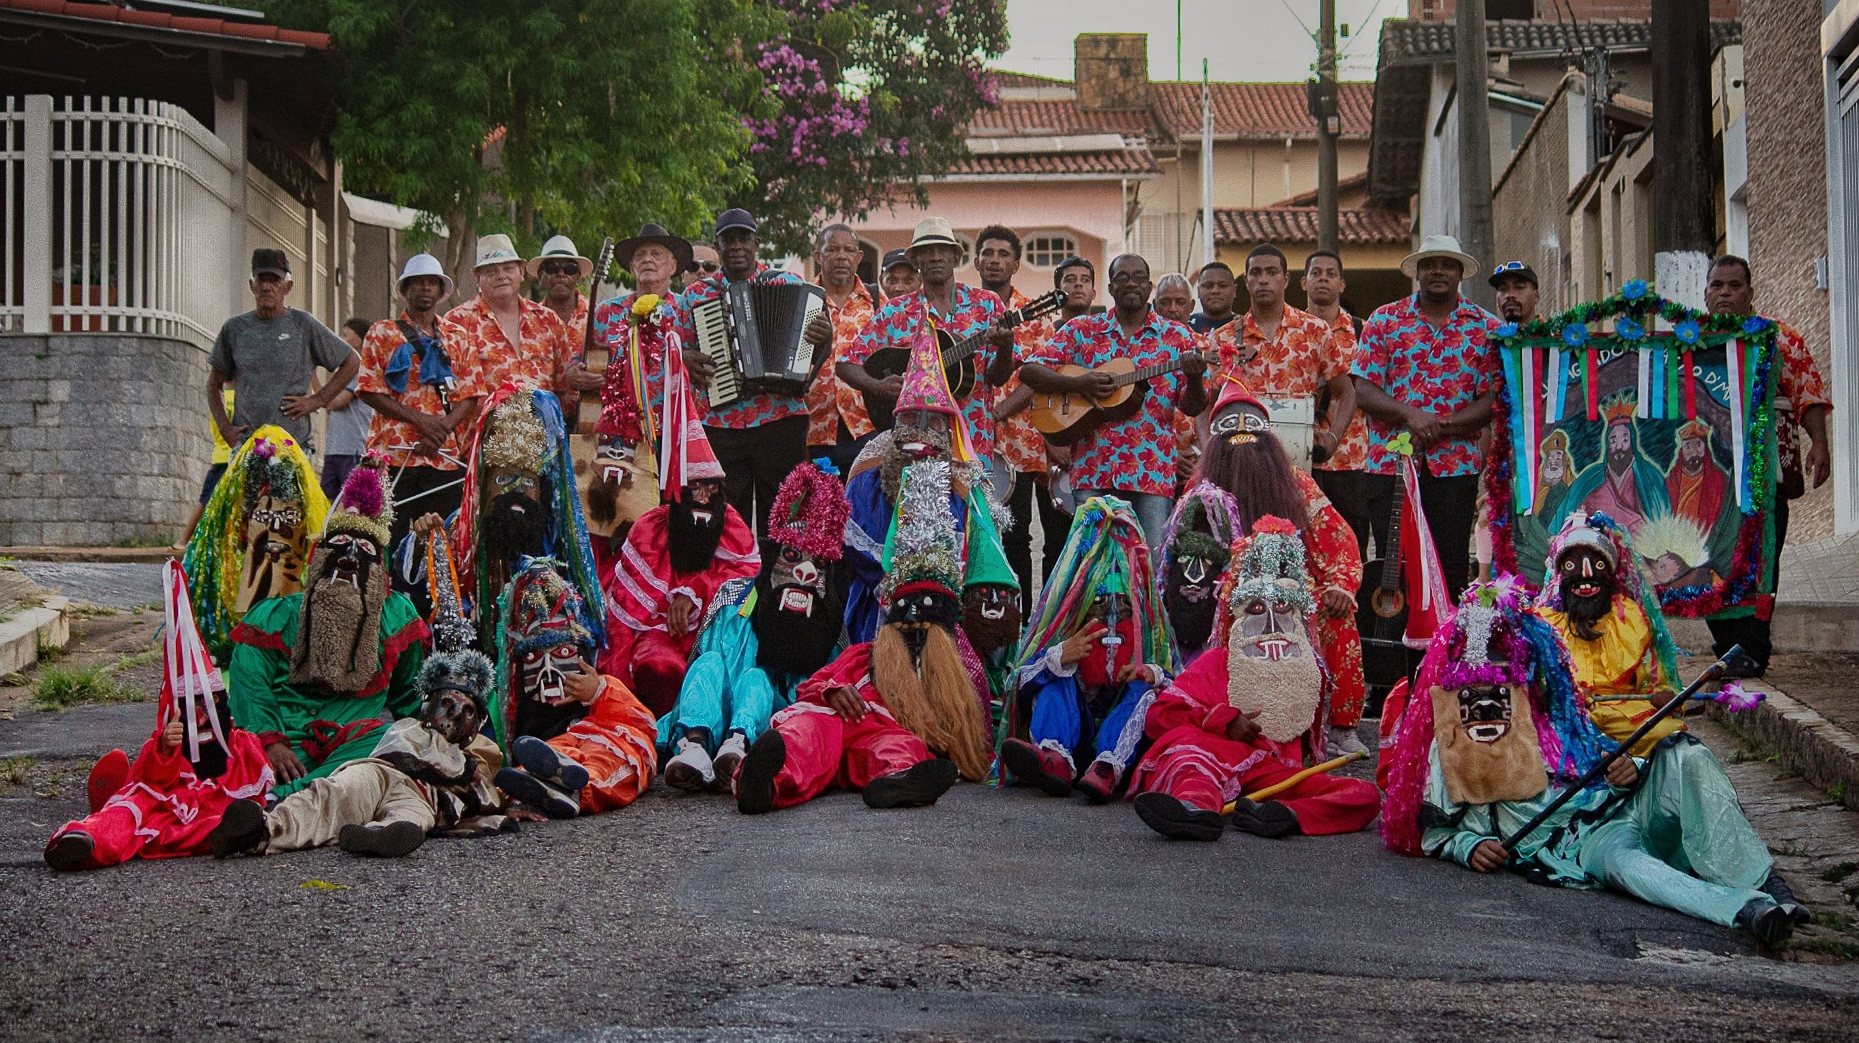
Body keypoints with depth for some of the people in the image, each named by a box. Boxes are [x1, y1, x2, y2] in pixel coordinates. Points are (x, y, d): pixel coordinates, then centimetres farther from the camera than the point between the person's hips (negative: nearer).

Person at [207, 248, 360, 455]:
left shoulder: (303, 325, 5)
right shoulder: (234, 329, 12)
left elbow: (351, 363, 11)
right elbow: (214, 385, 21)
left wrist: (318, 400, 3)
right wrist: (224, 428, 8)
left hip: (294, 445, -2)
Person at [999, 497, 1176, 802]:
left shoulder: (1148, 634, 13)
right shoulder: (1065, 628, 11)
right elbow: (1023, 680, -3)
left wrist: (1153, 674, -19)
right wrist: (1059, 657, -22)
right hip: (1070, 734, 1)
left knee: (1143, 689, -24)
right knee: (1058, 676, -19)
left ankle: (1108, 769, -54)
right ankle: (1056, 760, -51)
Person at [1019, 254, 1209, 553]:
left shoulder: (1177, 337, 9)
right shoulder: (1082, 330, 10)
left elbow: (1192, 407, 6)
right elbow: (1029, 371, 5)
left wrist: (1194, 379, -17)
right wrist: (1077, 384, -10)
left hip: (1152, 471, 0)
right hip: (1093, 469, 1)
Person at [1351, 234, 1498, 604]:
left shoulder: (1486, 328, 6)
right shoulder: (1384, 320, 6)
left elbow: (1492, 401, 0)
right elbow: (1363, 392, -2)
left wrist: (1442, 426, -14)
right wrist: (1411, 414, -18)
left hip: (1456, 466, 0)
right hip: (1389, 463, 0)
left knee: (1452, 566, 0)